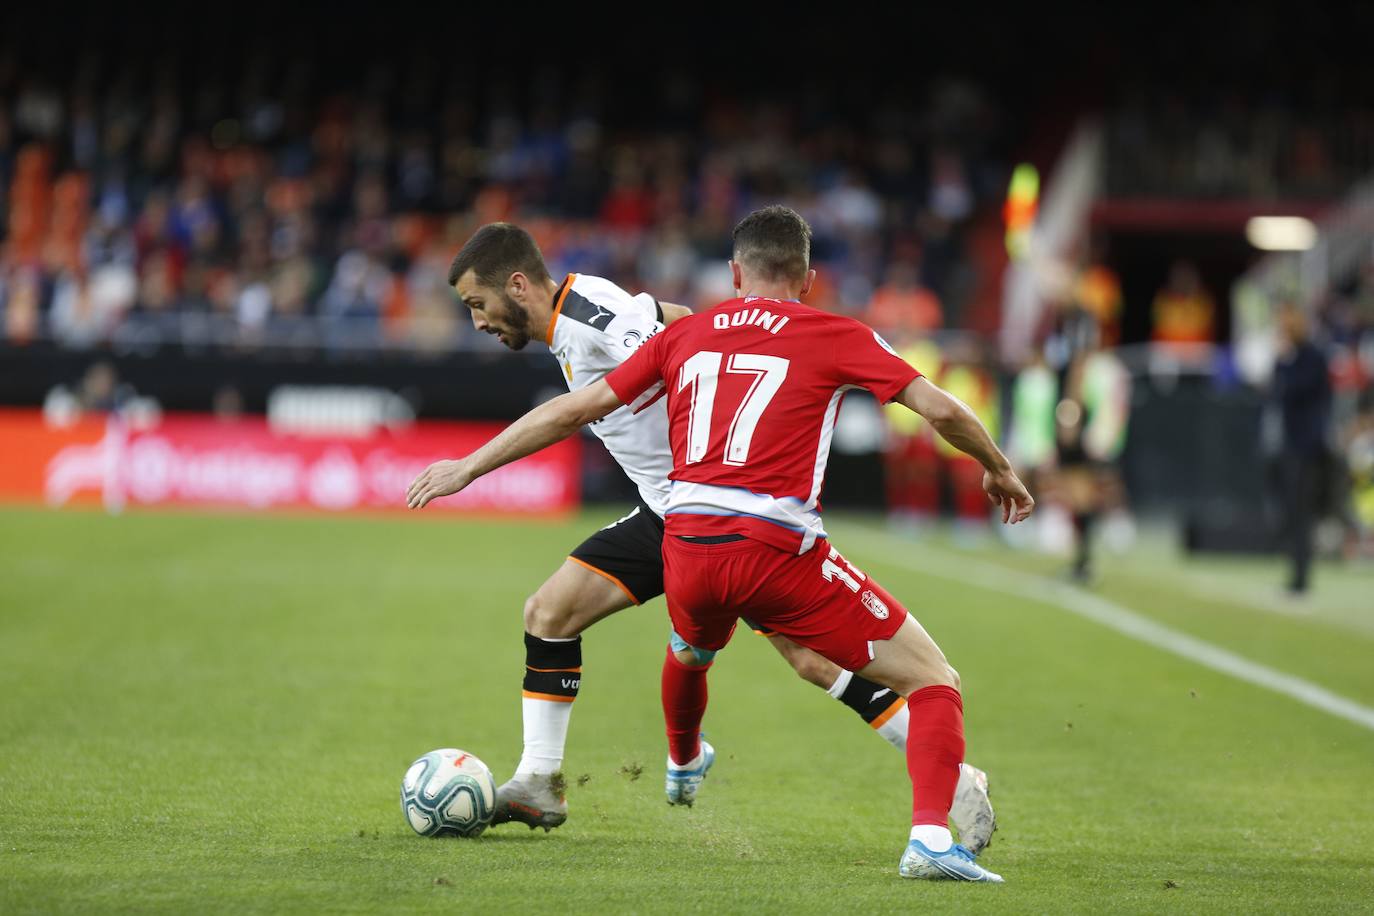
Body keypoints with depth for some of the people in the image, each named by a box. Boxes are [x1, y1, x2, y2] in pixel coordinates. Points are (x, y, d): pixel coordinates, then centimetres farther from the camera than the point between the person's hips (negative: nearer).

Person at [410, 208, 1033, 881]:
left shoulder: (686, 335, 15)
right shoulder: (837, 337, 5)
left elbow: (573, 410, 16)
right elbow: (940, 409, 1)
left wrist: (466, 469, 24)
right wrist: (999, 470, 21)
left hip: (687, 546, 5)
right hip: (780, 552, -4)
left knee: (692, 648, 40)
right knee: (933, 680, 2)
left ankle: (683, 762, 68)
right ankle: (930, 838, -19)